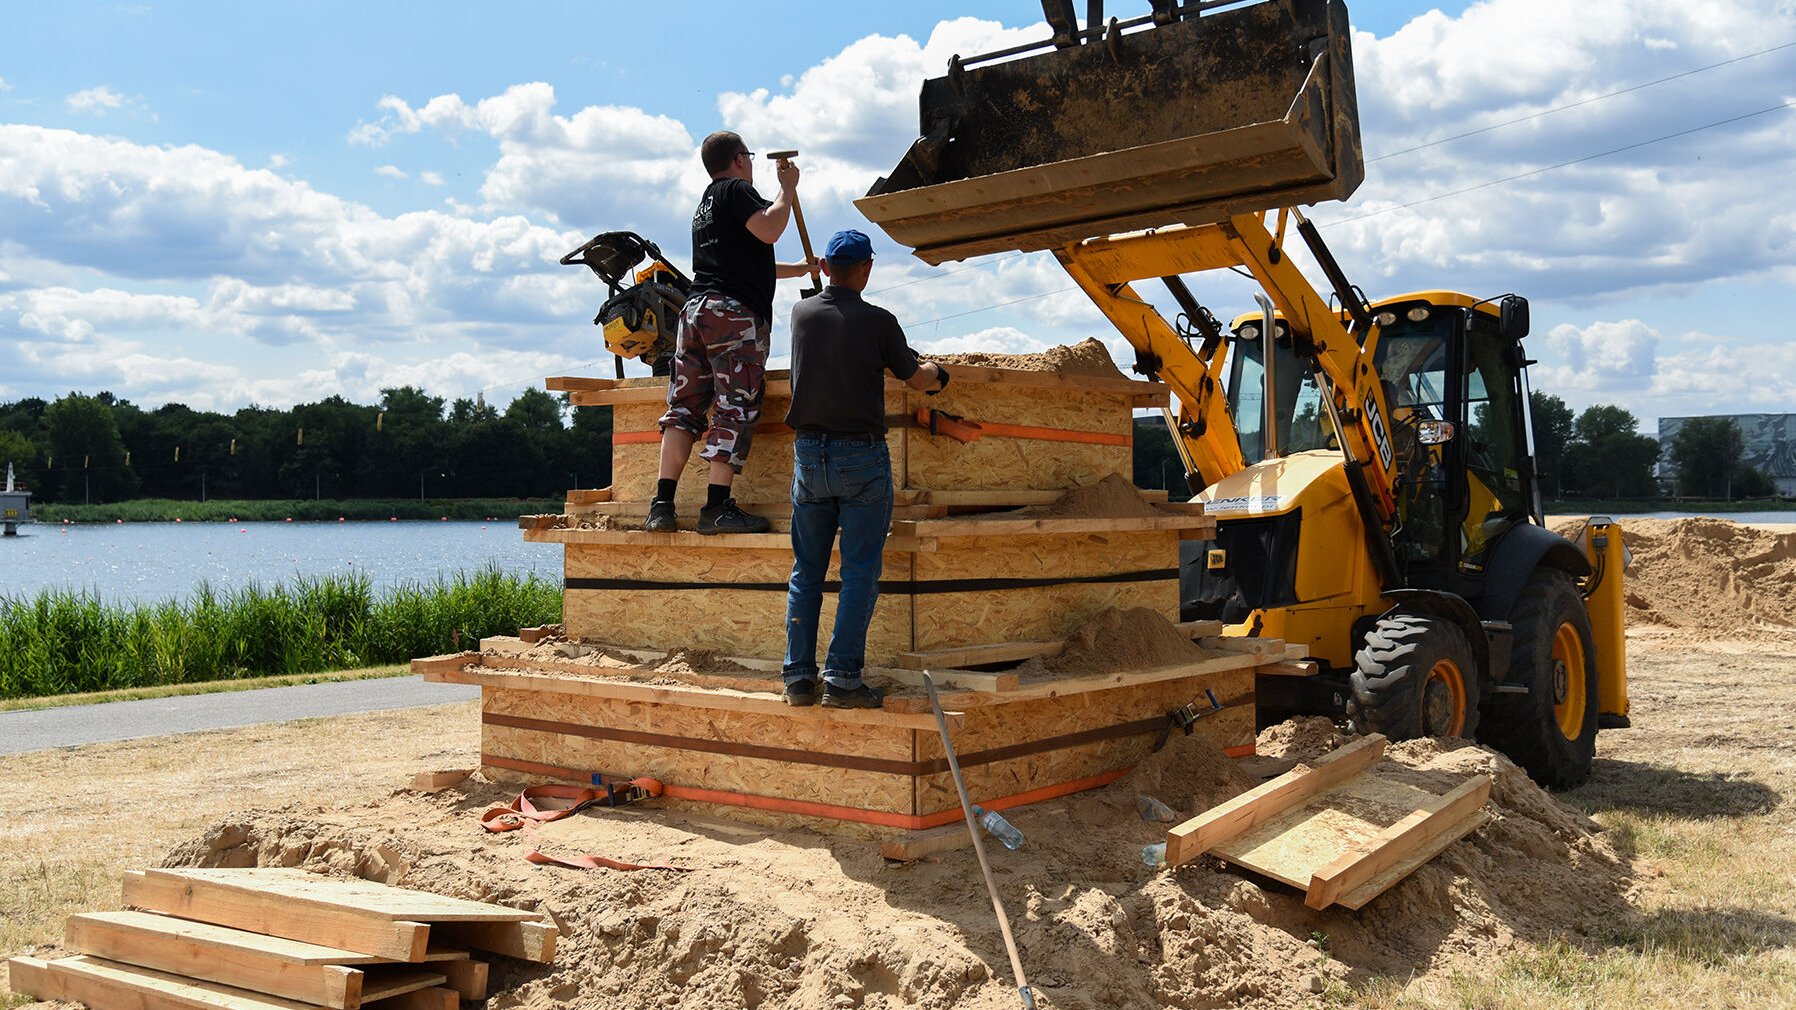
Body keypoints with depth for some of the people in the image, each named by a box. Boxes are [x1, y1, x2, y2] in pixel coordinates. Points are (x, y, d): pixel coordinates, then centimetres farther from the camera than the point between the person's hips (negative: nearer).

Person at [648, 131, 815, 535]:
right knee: (736, 408, -10)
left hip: (696, 310, 9)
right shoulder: (737, 190, 1)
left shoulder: (706, 203, 30)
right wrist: (788, 189, -1)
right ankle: (718, 508, -16)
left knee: (685, 406, 3)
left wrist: (801, 268, 43)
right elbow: (768, 230, -16)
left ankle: (663, 503, -4)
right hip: (734, 311, -9)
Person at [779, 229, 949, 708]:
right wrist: (936, 372, 31)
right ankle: (842, 679, -4)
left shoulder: (802, 314, 6)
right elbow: (916, 378, 6)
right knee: (859, 571, 0)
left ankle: (799, 676, 9)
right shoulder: (878, 321, -5)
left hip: (809, 454, 4)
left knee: (806, 570, 10)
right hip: (862, 457, -4)